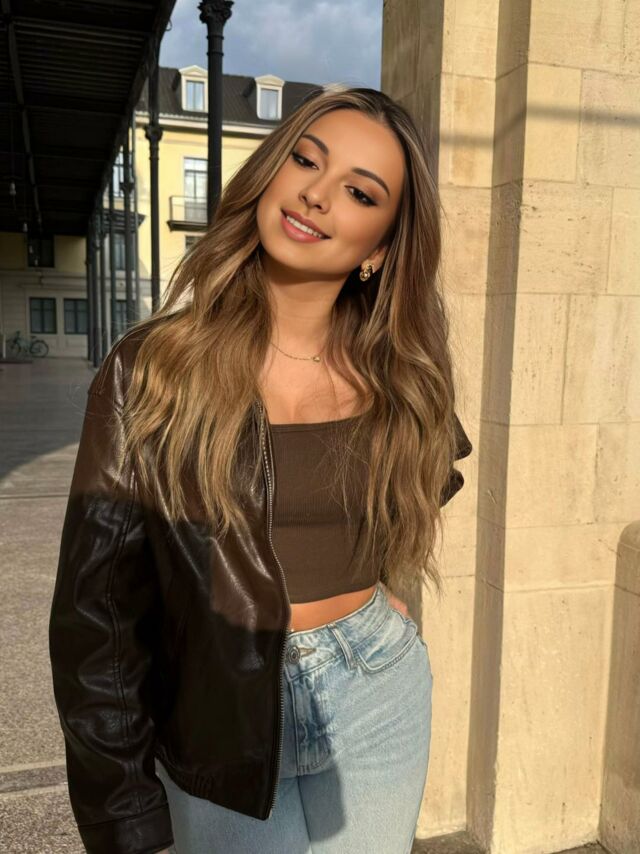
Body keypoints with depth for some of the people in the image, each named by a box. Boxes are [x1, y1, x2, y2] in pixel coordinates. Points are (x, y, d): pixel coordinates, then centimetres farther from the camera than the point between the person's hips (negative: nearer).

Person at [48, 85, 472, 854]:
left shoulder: (396, 378, -6)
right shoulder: (150, 368, -14)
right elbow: (96, 605, -12)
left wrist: (392, 579, 3)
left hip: (379, 700, 3)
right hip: (220, 727, -2)